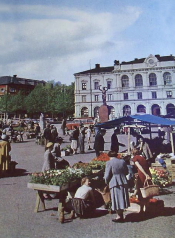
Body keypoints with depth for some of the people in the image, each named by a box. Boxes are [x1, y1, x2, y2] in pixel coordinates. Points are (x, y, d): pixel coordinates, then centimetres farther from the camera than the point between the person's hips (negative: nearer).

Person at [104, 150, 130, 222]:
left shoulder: (109, 163, -10)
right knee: (122, 198, 14)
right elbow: (126, 172, 13)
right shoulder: (122, 161, 5)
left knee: (117, 199, 4)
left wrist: (107, 182, 7)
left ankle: (119, 216, 9)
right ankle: (121, 215, 24)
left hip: (114, 183, -5)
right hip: (123, 182, 5)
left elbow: (107, 175, -10)